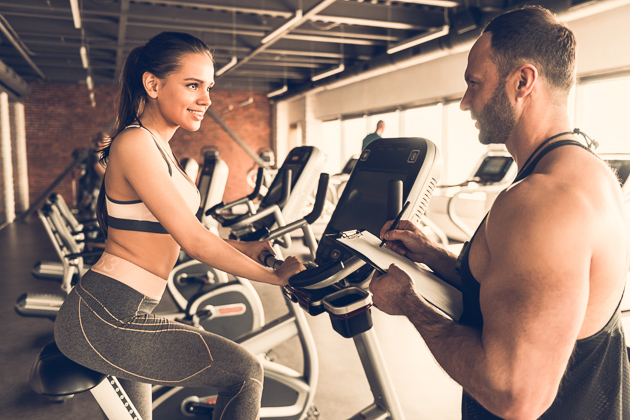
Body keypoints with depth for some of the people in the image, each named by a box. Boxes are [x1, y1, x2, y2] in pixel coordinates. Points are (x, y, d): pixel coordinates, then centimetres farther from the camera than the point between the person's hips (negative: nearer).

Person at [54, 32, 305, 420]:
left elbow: (183, 229, 17)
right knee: (245, 373, -8)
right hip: (106, 319, -10)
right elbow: (194, 241, -21)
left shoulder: (159, 147, 13)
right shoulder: (134, 143, -17)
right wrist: (276, 275, -13)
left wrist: (246, 248, 10)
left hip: (122, 315, 10)